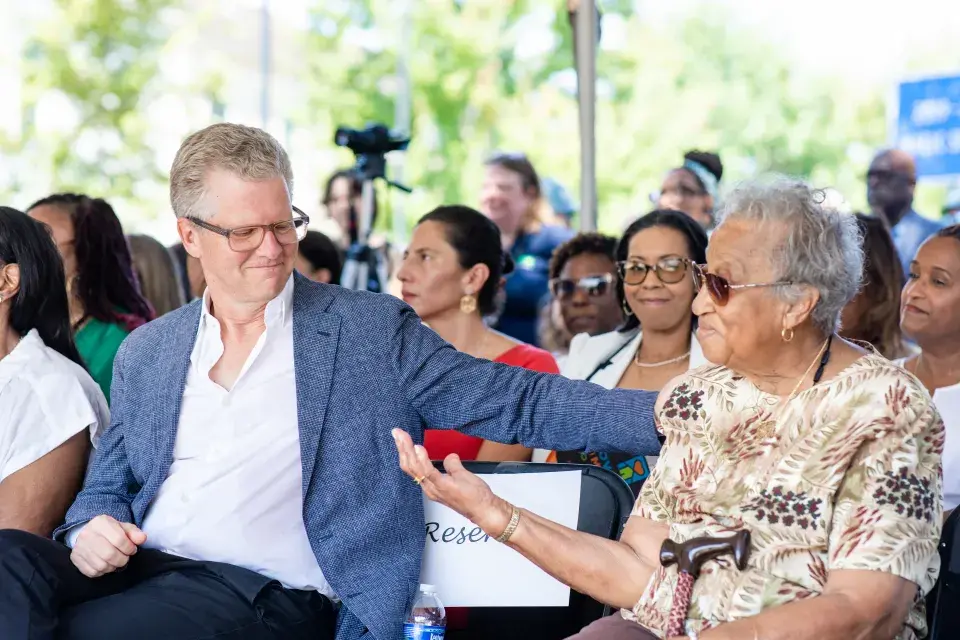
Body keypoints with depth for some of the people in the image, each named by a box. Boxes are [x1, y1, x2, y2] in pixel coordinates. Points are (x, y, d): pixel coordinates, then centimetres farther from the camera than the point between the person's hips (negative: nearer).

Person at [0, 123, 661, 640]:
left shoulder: (374, 331, 5)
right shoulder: (145, 354, 16)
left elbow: (514, 401, 1)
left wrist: (661, 413, -12)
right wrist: (91, 528, -3)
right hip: (137, 570, 4)